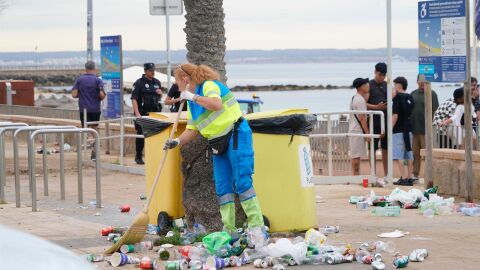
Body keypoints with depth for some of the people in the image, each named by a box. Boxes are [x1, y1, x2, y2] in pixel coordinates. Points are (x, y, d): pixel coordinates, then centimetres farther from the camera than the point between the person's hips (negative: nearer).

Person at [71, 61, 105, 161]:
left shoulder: (79, 80, 3)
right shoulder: (97, 80, -3)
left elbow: (74, 94, -3)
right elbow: (102, 94, -12)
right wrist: (101, 98, 11)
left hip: (83, 109, 0)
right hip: (95, 109, 0)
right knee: (95, 129, 13)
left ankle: (90, 140, -36)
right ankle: (94, 154, 12)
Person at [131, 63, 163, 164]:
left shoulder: (157, 82, 12)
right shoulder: (139, 83, -5)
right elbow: (134, 99, -11)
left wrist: (160, 94, -1)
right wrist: (137, 114, -20)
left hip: (155, 112, 5)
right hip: (143, 113, -5)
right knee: (141, 134, 1)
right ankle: (138, 157, 10)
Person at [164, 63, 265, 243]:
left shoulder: (209, 85, -9)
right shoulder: (192, 103, 17)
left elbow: (216, 104, -29)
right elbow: (192, 129, 16)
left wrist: (192, 96, -20)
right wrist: (178, 141, 0)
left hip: (236, 136, -9)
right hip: (219, 144, 9)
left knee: (242, 182, -14)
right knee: (222, 188, 3)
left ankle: (256, 227, -15)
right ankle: (229, 231, 5)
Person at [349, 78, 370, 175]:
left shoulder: (354, 98, 16)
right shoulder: (360, 100, -15)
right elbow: (362, 118, -19)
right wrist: (367, 133, -16)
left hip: (353, 130, 10)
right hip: (358, 130, -10)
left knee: (355, 155, 11)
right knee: (356, 155, -7)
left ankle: (356, 176, 14)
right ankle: (356, 176, -7)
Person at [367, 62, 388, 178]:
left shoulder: (387, 85, 13)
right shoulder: (369, 85, -3)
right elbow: (364, 104, -8)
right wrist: (376, 107, -21)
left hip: (386, 120, 5)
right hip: (374, 122, -5)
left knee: (386, 148, 8)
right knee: (373, 148, -1)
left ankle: (386, 175, 15)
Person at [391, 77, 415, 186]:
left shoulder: (398, 97, -12)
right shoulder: (410, 98, 10)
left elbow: (395, 115, -16)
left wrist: (390, 129, -10)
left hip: (398, 131, -8)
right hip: (408, 129, 8)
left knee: (398, 156, -6)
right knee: (409, 154, 9)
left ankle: (404, 178, -12)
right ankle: (409, 177, 10)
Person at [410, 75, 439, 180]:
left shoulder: (431, 94, -1)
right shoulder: (413, 94, 12)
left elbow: (434, 111, -4)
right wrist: (409, 125, 7)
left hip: (426, 129, -5)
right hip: (414, 128, 5)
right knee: (415, 154, 10)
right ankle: (415, 174, 17)